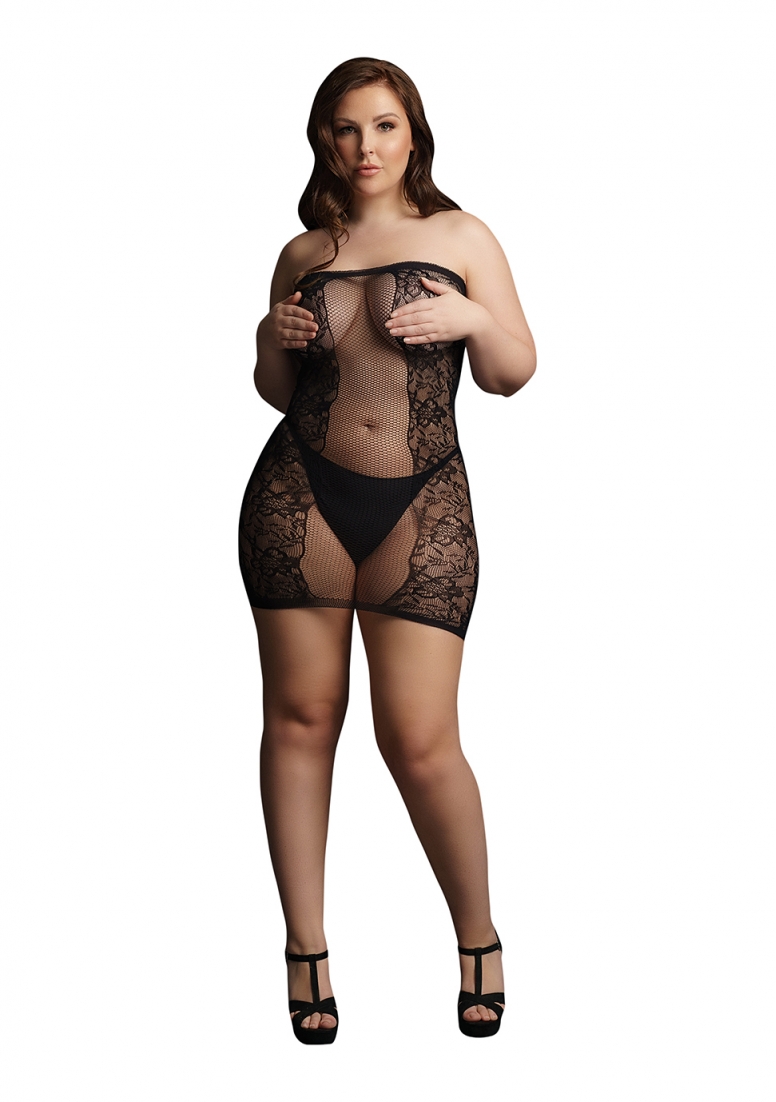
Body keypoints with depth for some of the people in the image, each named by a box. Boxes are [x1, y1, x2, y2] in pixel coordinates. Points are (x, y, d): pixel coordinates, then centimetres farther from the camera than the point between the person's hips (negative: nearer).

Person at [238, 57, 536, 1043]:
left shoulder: (460, 238, 7)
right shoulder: (304, 254, 12)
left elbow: (515, 374, 8)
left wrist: (473, 319, -11)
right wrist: (270, 342, 0)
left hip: (421, 506, -2)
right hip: (301, 497, 2)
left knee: (421, 740, -7)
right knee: (301, 718, 3)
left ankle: (480, 942, 15)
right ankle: (306, 952, 16)